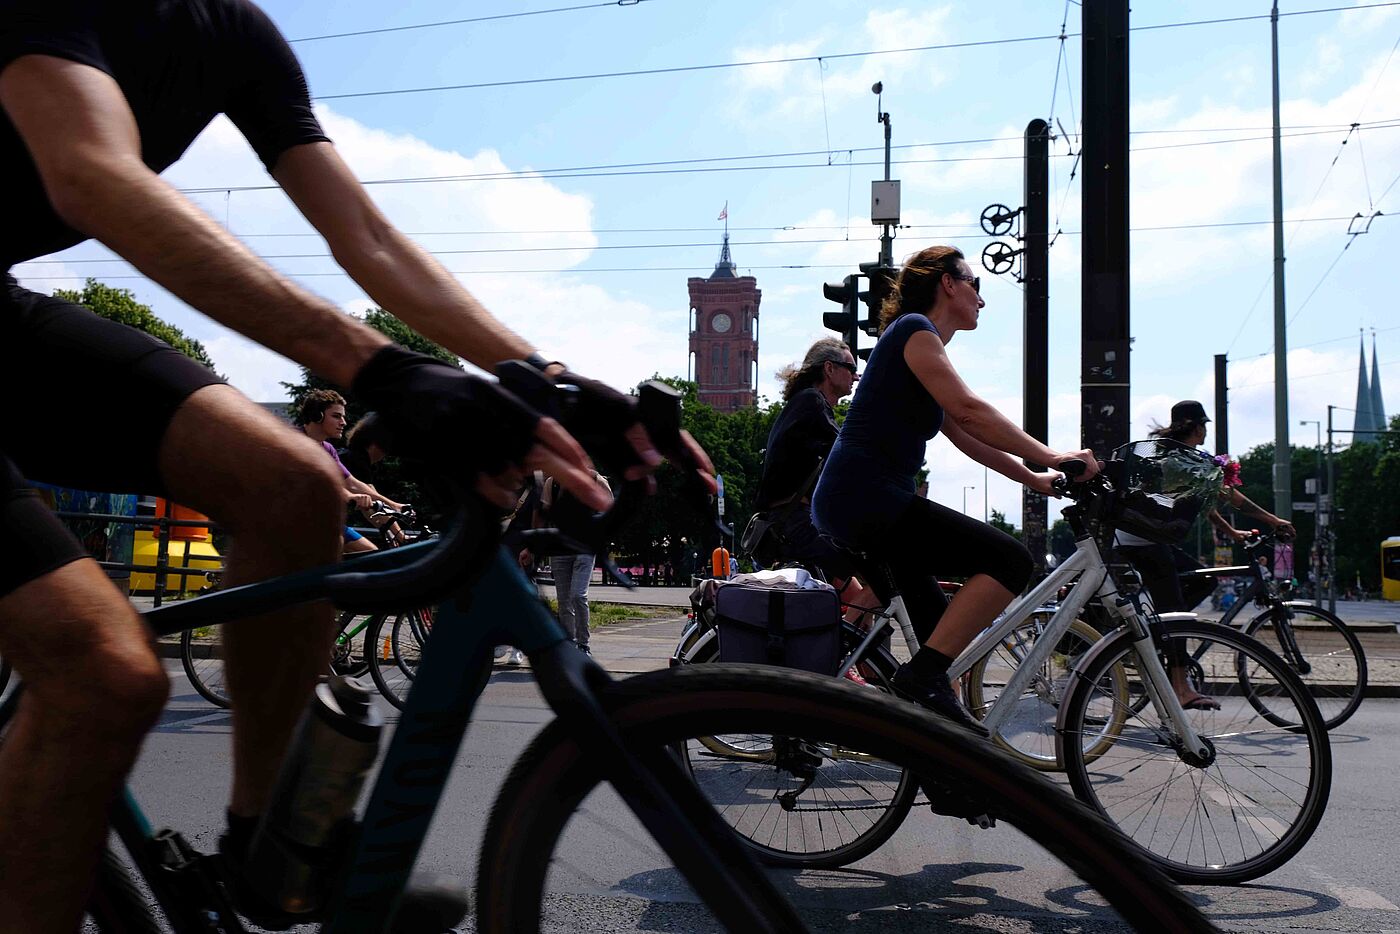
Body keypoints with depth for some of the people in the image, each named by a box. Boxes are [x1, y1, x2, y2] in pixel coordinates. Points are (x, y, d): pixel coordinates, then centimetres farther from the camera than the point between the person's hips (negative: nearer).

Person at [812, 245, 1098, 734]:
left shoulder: (919, 340, 25)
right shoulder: (914, 329, -5)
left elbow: (968, 437, 25)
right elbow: (970, 410, -16)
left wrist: (1036, 479, 21)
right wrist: (1050, 456, -14)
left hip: (851, 507, 11)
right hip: (865, 498, -11)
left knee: (939, 633, 13)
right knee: (1010, 560, -17)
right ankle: (924, 676, -18)